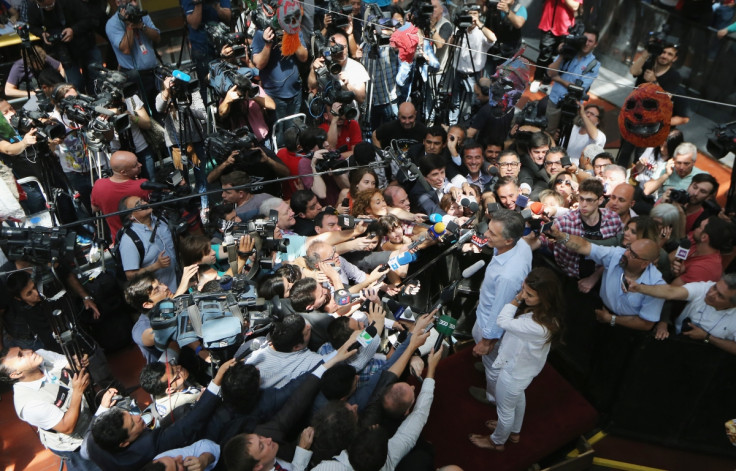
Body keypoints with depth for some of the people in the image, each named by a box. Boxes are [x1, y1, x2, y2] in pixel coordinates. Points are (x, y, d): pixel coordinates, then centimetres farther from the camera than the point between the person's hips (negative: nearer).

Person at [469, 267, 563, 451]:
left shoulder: (540, 326, -45)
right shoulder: (534, 306, -20)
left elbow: (503, 321, -33)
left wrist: (516, 299, -28)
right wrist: (520, 297, -13)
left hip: (514, 372, -8)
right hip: (517, 363, 9)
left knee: (505, 408, 22)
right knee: (518, 398, 35)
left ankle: (497, 441, 54)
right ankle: (514, 432, 65)